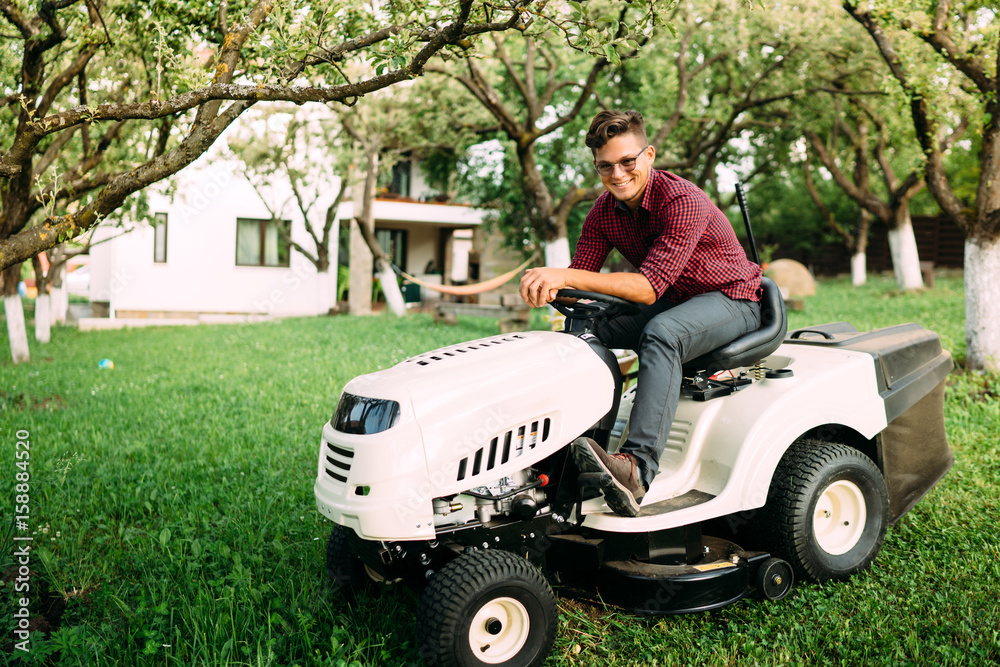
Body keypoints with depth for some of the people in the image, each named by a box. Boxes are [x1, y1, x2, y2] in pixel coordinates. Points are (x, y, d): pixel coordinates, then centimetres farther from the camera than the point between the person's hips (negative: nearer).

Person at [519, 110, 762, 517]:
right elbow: (581, 276, -7)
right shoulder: (605, 211, -3)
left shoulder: (682, 201, -27)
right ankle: (573, 439, -10)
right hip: (671, 304, 7)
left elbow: (649, 287, -36)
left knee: (661, 333, -37)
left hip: (732, 300, -7)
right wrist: (552, 285, -31)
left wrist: (567, 275, -43)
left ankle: (638, 467, -48)